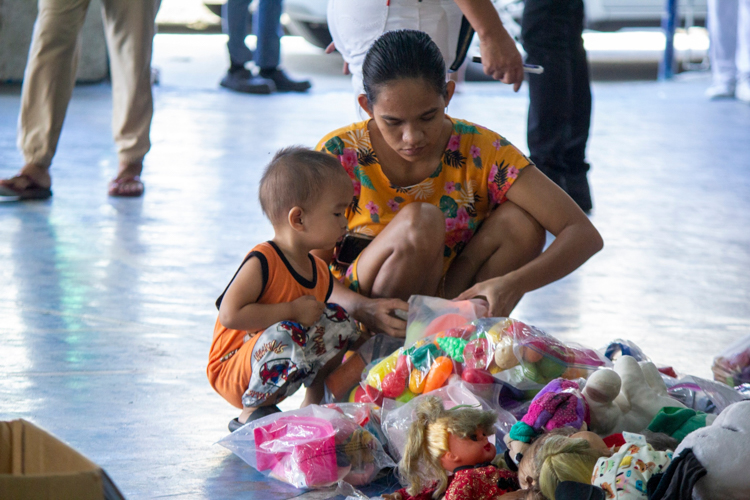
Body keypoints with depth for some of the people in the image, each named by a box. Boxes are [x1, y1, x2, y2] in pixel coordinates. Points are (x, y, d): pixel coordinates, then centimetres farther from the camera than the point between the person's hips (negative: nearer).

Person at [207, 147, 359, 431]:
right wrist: (293, 311, -25)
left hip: (274, 374, 8)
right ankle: (251, 413, -13)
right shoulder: (262, 263, -21)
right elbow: (230, 315, -29)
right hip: (231, 372, -8)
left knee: (337, 322, -2)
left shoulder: (320, 272, 6)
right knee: (285, 336, -37)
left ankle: (313, 403, 12)